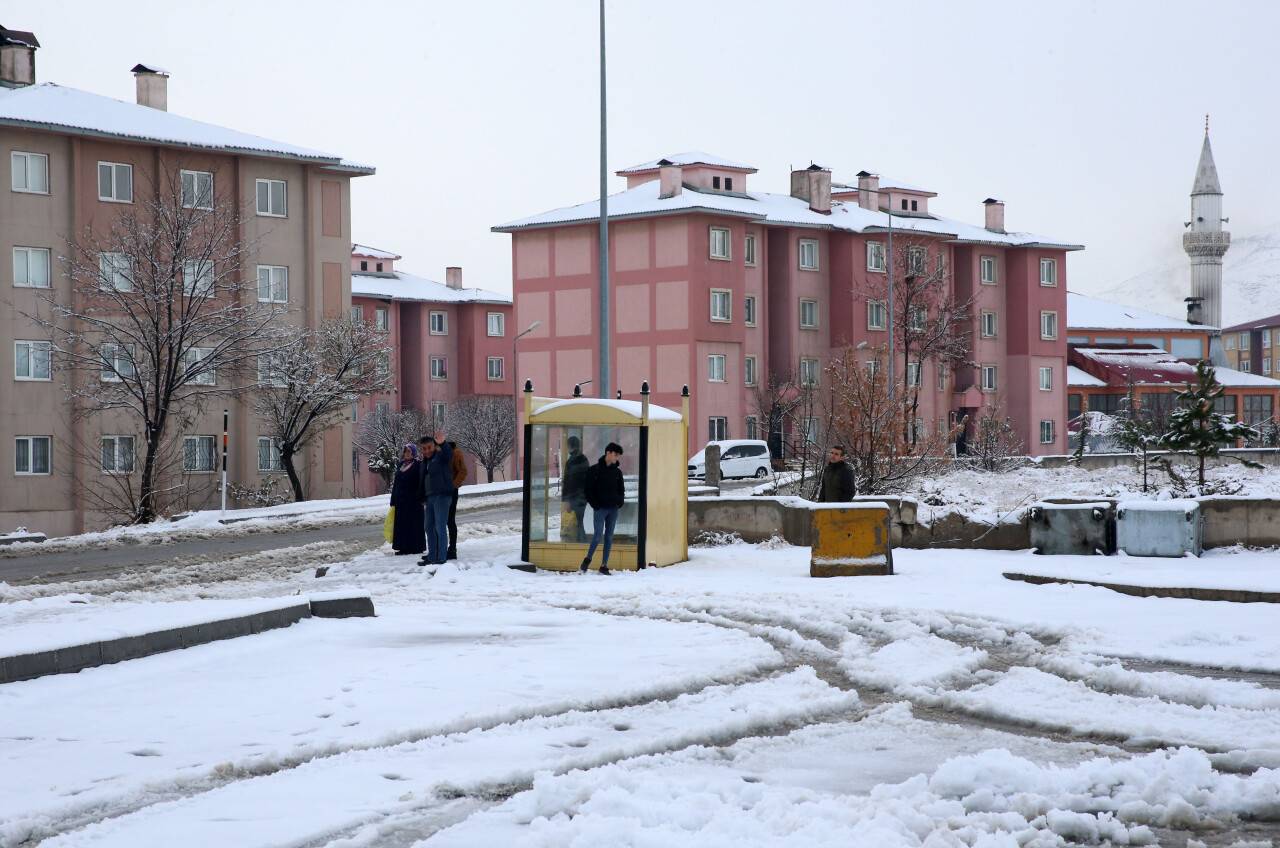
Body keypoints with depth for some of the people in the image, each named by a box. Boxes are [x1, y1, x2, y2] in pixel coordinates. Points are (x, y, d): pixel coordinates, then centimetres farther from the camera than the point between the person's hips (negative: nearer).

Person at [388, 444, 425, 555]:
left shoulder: (417, 465, -3)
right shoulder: (400, 465, 15)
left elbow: (420, 483, -9)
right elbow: (395, 484, 16)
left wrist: (419, 498, -17)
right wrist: (393, 500, 13)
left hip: (412, 500, -6)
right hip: (400, 499, 6)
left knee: (413, 522, -4)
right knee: (401, 523, 5)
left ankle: (415, 547, 0)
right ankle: (403, 547, 8)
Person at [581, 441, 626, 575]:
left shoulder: (617, 471, 10)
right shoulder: (595, 470, -3)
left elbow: (621, 489, 19)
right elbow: (589, 489, -4)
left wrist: (620, 502, 4)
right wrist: (594, 504, -11)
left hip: (613, 509, 4)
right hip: (600, 509, -4)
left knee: (609, 537, 4)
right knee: (597, 535, -10)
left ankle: (604, 565, 9)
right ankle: (588, 559, 8)